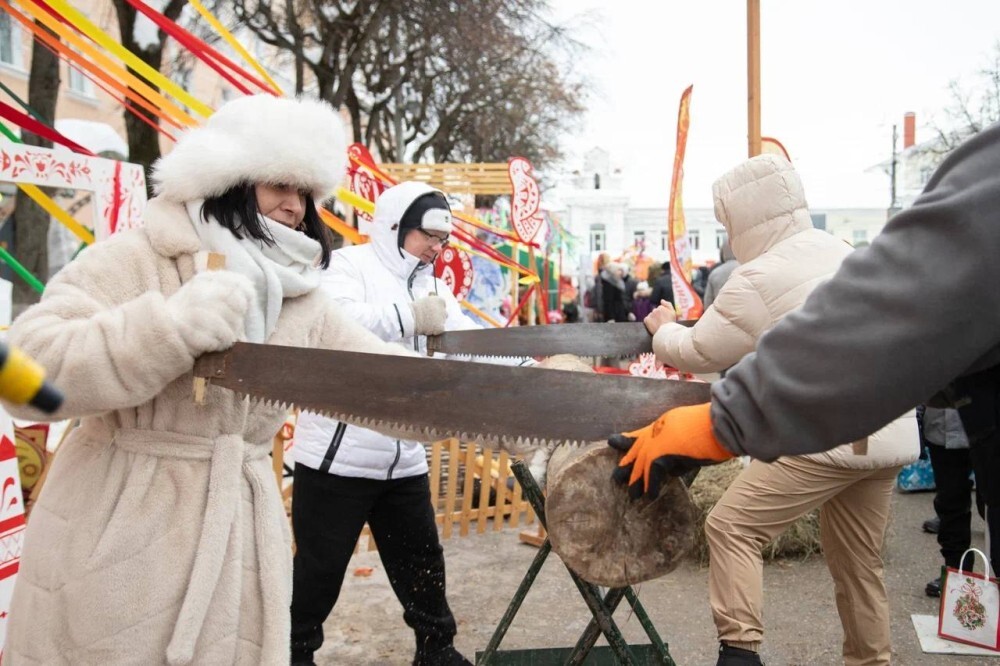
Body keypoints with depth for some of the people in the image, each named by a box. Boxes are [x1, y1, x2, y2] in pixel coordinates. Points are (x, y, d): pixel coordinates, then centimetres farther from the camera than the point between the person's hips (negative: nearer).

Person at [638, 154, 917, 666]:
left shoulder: (761, 278, -13)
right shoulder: (839, 251, 13)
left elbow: (696, 354, -6)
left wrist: (663, 329, 14)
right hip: (889, 432, 9)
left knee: (733, 525, -6)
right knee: (857, 561, 19)